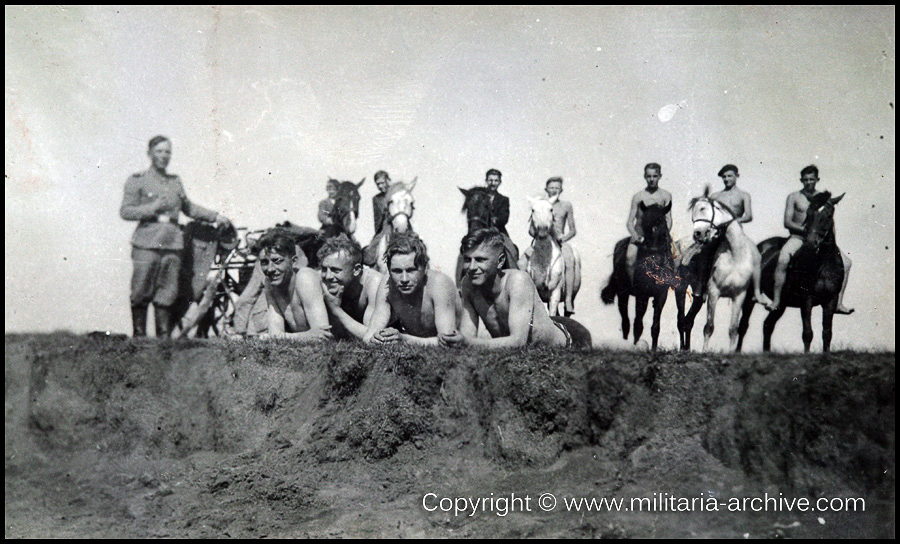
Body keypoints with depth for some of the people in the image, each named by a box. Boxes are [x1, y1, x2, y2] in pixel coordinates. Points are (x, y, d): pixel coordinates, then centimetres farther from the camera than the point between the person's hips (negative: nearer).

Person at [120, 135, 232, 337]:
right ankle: (139, 335, 8)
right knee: (141, 294, -3)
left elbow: (188, 207, 30)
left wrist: (215, 217, 25)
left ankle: (164, 336, 10)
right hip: (147, 244, -4)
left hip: (172, 245, 4)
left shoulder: (175, 181, 18)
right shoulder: (137, 181, 4)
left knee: (167, 295, 4)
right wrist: (152, 208, -14)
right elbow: (125, 211, -2)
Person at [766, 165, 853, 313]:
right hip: (798, 238, -3)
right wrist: (805, 229, -18)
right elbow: (787, 222, -4)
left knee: (846, 261, -9)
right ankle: (776, 300, -26)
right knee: (782, 260, -32)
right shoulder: (794, 197, 5)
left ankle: (838, 303, -3)